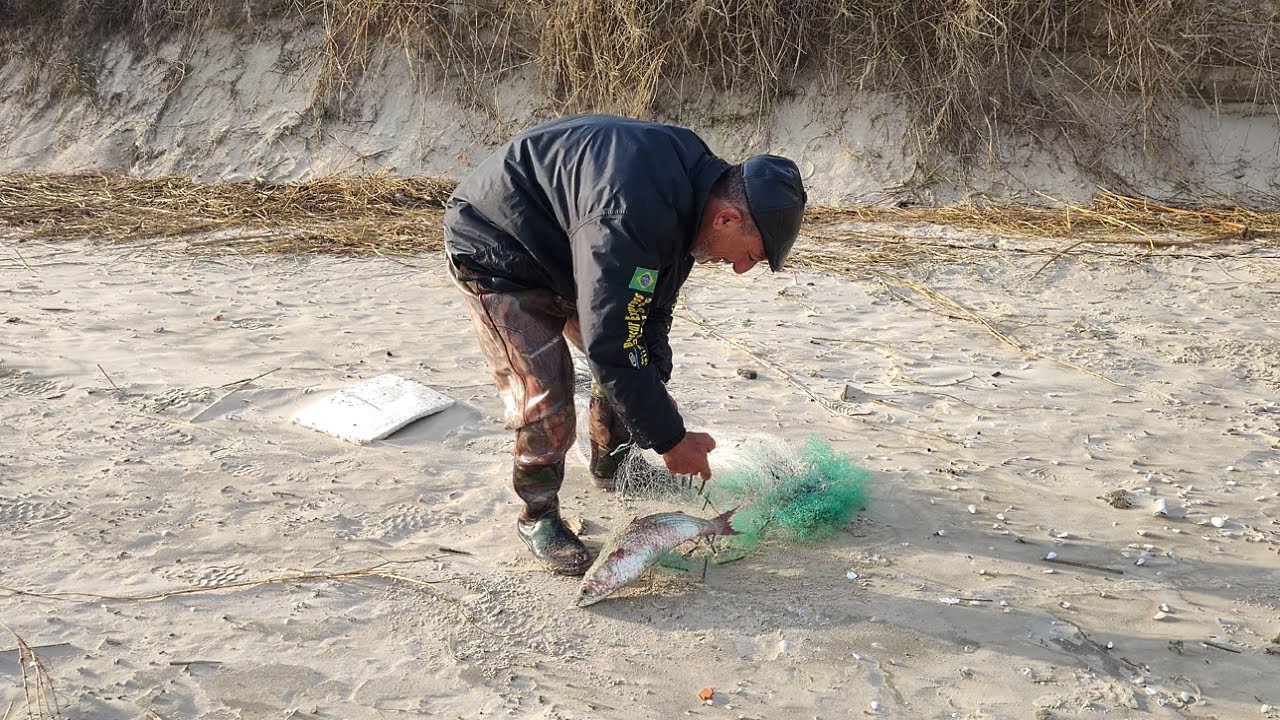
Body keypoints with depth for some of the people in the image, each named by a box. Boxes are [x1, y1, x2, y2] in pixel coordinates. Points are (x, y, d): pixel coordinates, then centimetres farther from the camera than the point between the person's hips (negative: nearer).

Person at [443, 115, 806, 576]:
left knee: (636, 366, 11)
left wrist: (654, 382, -11)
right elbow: (610, 347, -37)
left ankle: (612, 471, 33)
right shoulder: (631, 214, -40)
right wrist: (671, 440, -27)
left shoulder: (694, 180, -9)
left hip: (562, 253, 9)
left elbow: (652, 310, 0)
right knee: (546, 402, -15)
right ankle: (538, 518, 8)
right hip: (496, 255, -9)